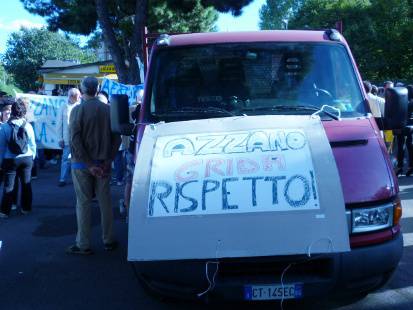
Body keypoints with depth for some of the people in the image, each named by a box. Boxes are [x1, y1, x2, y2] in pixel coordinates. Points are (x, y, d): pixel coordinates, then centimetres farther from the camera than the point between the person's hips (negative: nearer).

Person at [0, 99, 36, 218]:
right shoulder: (28, 126, -6)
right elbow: (32, 144, 0)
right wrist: (32, 157, 14)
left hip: (10, 160, -2)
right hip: (27, 158, 2)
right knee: (26, 184, 13)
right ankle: (26, 208, 21)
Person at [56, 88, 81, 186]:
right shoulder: (64, 107, 4)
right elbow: (59, 124, 4)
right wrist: (60, 138, -1)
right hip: (67, 139, 0)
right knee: (66, 159, 2)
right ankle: (63, 179, 7)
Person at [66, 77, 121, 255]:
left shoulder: (78, 110, -9)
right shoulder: (107, 109, 1)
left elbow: (75, 140, -16)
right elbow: (116, 138, 0)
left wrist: (89, 164, -14)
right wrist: (108, 161, -1)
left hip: (82, 164, -3)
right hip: (103, 163, 3)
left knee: (83, 203, 4)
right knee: (105, 201, 11)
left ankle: (83, 245, 9)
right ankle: (108, 241, 19)